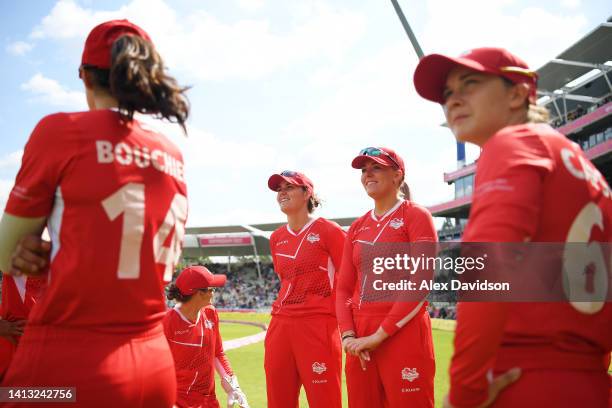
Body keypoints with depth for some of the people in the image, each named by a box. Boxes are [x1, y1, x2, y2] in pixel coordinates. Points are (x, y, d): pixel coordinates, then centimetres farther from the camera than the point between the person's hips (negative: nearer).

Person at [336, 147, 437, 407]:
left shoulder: (415, 216, -3)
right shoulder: (357, 227, 14)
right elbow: (344, 288, 12)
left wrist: (379, 335, -14)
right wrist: (348, 335, -4)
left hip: (403, 334, -5)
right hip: (360, 340, 6)